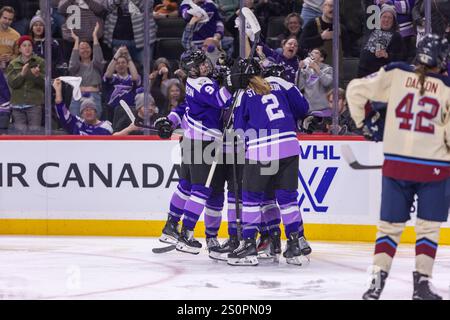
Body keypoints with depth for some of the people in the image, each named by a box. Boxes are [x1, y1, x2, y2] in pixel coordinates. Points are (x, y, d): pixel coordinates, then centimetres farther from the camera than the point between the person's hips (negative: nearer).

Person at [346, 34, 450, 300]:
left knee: (390, 224, 11)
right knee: (428, 227, 10)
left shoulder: (396, 74, -1)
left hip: (396, 164, 2)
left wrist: (365, 122, 12)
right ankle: (422, 282, 4)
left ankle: (378, 279, 1)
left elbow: (356, 89, -1)